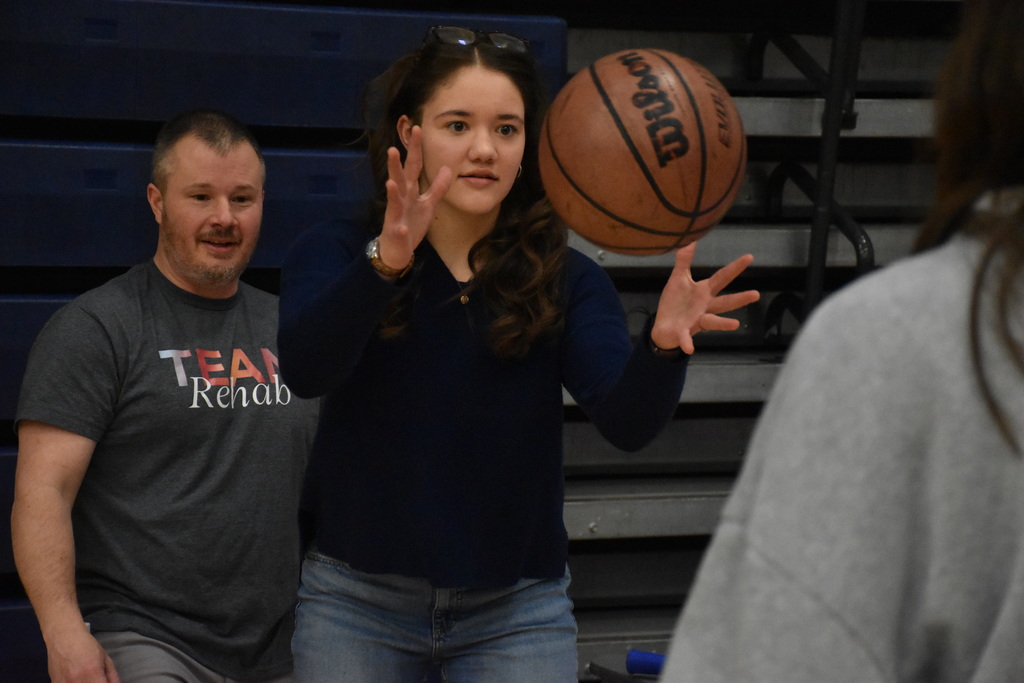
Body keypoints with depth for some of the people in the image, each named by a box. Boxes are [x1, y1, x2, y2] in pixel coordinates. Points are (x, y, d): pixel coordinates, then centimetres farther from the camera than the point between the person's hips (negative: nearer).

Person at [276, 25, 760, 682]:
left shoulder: (567, 281, 1)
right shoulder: (337, 253, -2)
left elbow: (628, 420, -14)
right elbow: (305, 369, -23)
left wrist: (663, 343, -36)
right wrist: (386, 261, -40)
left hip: (517, 610, 1)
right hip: (359, 600, 0)